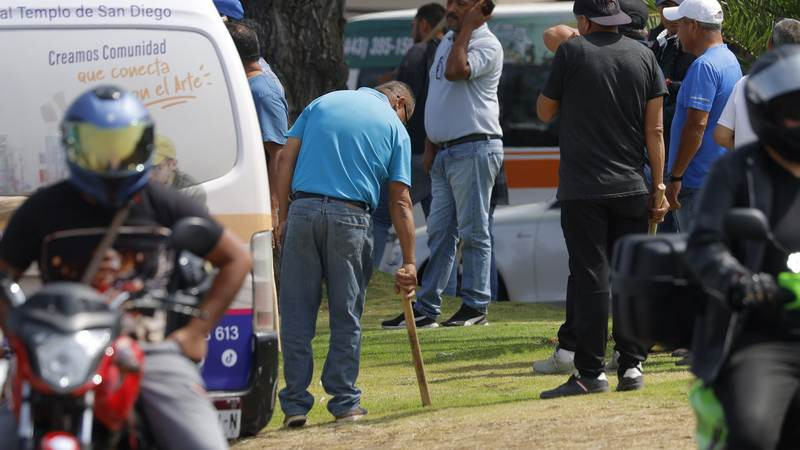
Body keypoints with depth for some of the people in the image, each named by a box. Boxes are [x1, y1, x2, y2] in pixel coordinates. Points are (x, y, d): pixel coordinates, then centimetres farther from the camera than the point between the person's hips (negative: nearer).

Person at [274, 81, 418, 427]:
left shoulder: (322, 103, 18)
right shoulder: (394, 127, 12)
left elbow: (287, 161, 9)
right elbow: (400, 203, 8)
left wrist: (283, 217, 9)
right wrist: (408, 263, 9)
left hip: (303, 209, 1)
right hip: (350, 217, -1)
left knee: (296, 312, 5)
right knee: (346, 315, 9)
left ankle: (295, 403, 3)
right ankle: (344, 401, 10)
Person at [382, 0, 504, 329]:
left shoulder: (487, 45, -10)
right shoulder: (448, 41, 17)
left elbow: (455, 71, -27)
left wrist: (466, 29, -18)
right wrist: (430, 144, 16)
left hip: (474, 149, -9)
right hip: (445, 151, 9)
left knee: (473, 232, -4)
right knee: (439, 233, 8)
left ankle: (475, 307, 2)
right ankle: (425, 309, 9)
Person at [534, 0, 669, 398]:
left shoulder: (572, 52, -5)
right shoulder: (644, 56, 6)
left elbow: (545, 112, 7)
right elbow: (655, 130, 5)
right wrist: (659, 188, 8)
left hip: (582, 189, -4)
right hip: (631, 188, 4)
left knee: (589, 278, -4)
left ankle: (592, 372, -6)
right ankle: (632, 365, 8)